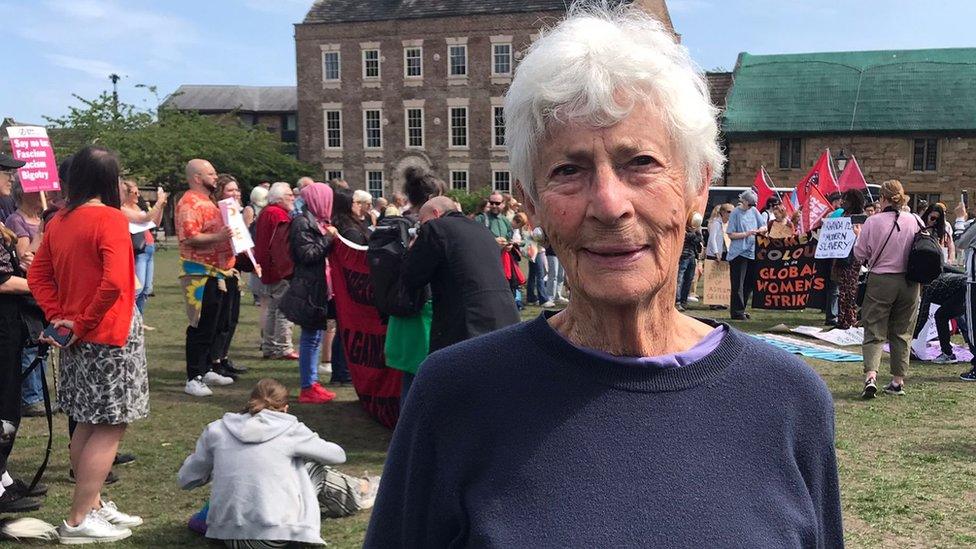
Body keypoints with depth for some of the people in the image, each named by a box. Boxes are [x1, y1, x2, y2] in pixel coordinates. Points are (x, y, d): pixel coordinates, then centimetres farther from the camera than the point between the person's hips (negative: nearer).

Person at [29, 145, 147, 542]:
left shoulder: (58, 221, 6)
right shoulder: (111, 219, -17)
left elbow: (38, 275, 11)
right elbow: (114, 282, -27)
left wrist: (59, 316, 4)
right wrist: (84, 323, -16)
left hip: (77, 337, 8)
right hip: (110, 336, -8)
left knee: (88, 422, 18)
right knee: (111, 427, -1)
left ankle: (93, 504, 29)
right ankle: (79, 521, 2)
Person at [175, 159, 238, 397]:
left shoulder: (207, 202, 19)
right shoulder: (189, 203, -14)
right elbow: (189, 237, -26)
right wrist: (218, 237, -33)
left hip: (220, 274, 10)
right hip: (202, 275, -10)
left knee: (218, 326, 15)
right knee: (202, 328, -6)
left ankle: (208, 370, 26)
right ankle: (194, 379, 0)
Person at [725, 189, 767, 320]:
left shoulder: (754, 211, 11)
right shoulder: (736, 213, -6)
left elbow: (764, 227, 15)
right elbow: (731, 234, -9)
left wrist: (760, 230, -7)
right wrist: (747, 234, -19)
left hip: (752, 252, 6)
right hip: (738, 253, -6)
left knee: (750, 284, 10)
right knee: (738, 284, -4)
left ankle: (741, 308, 21)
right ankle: (737, 312, 1)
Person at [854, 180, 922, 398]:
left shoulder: (873, 222, -12)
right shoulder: (914, 221, -4)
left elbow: (860, 253, -5)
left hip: (881, 281, -3)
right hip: (909, 282, 3)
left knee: (874, 331, 3)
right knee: (902, 332, 14)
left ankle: (870, 376, -16)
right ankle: (898, 381, 19)